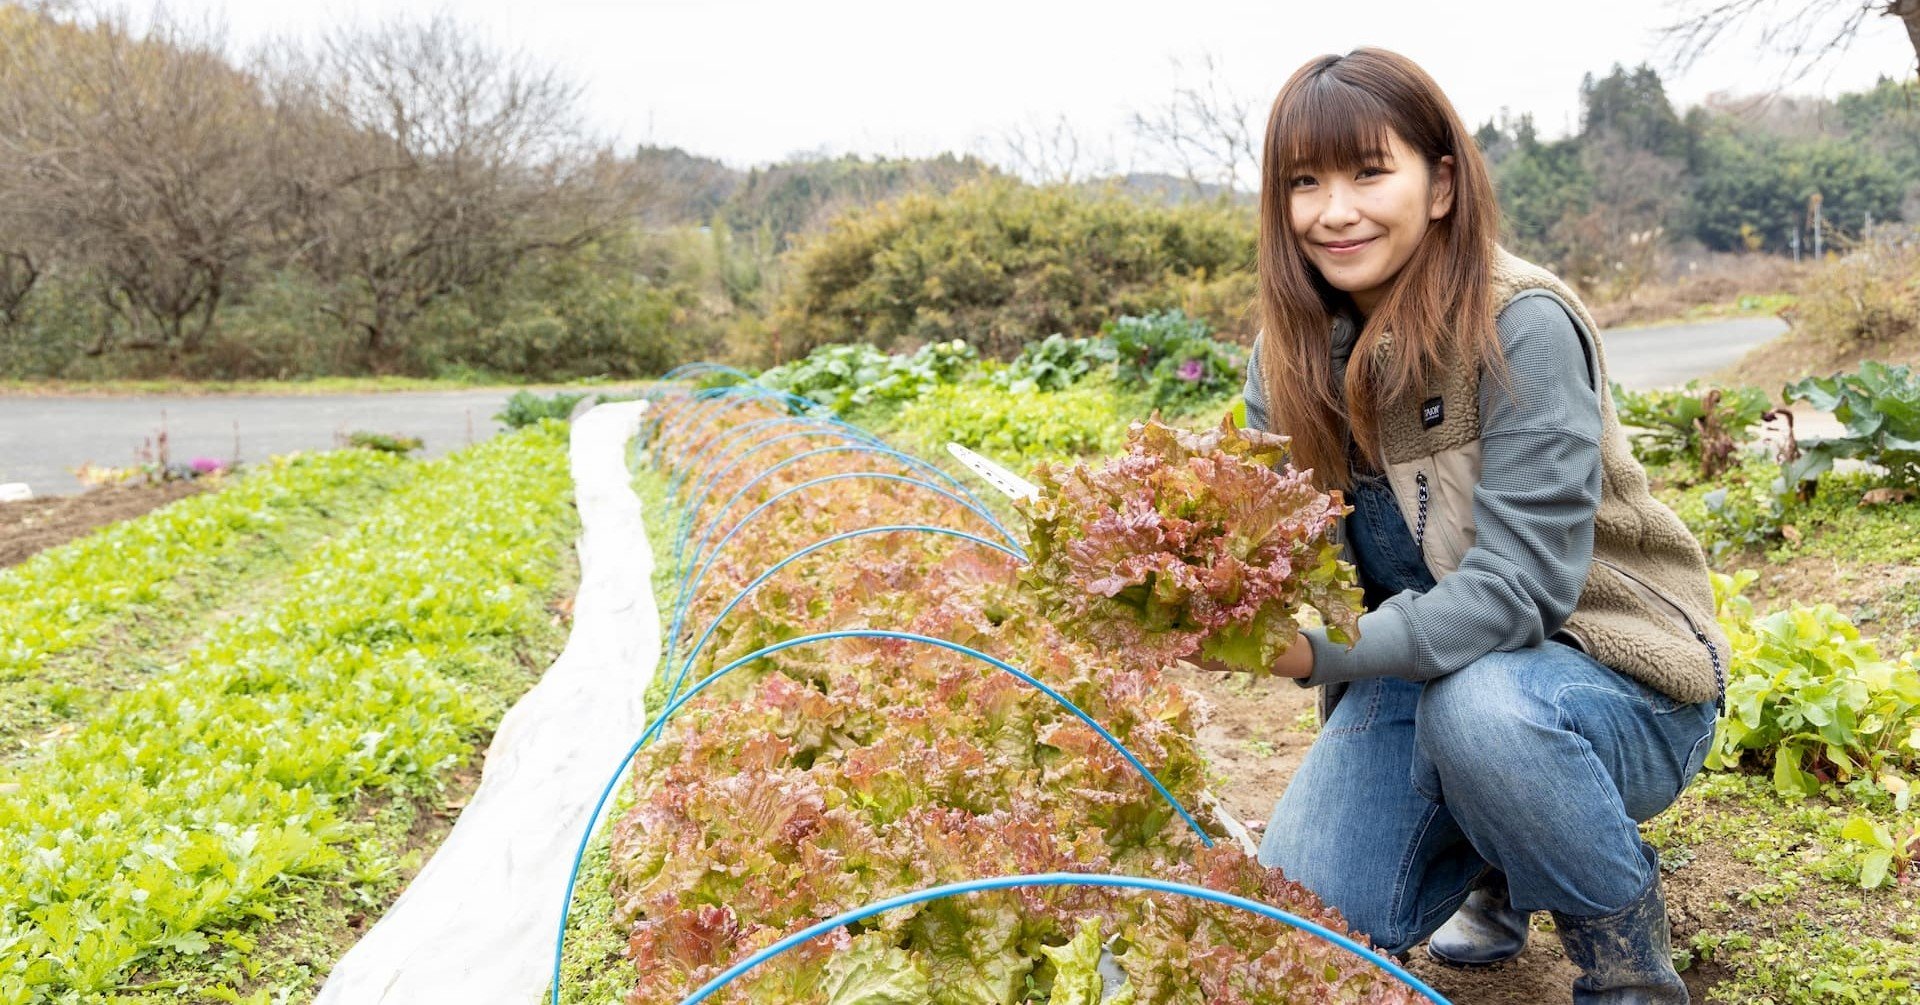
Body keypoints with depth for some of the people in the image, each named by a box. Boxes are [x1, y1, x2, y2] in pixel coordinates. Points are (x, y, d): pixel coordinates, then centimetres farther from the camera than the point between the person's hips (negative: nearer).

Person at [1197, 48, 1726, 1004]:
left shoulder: (1521, 327, -22)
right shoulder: (1290, 354, -3)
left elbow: (1521, 582, -27)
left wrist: (1327, 651, -39)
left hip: (1612, 677, -5)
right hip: (1411, 676, 5)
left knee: (1478, 702, -39)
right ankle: (1503, 860, 20)